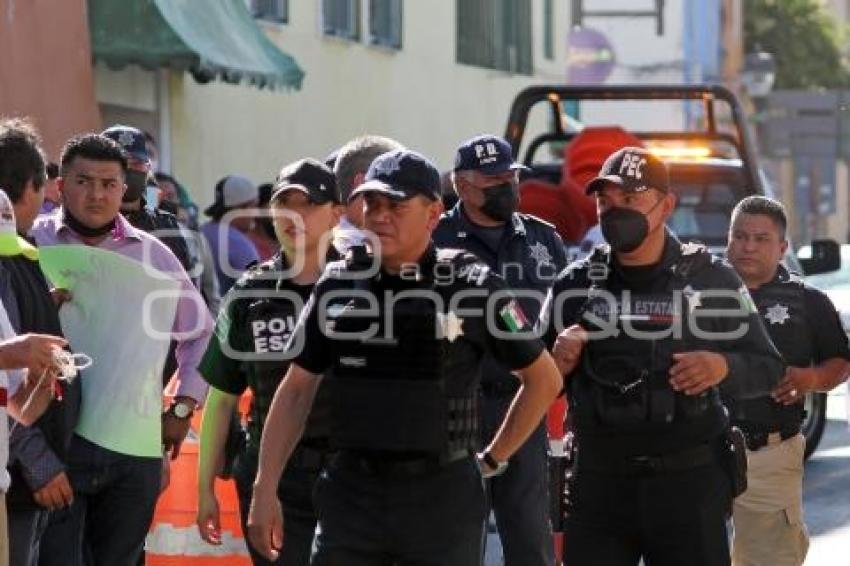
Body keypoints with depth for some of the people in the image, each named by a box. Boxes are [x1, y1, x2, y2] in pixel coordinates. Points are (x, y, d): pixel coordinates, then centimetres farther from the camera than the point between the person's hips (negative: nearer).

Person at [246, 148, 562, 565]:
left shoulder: (470, 286, -4)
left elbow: (544, 379, 5)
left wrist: (493, 460, 5)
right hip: (353, 489, 2)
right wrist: (264, 490, 5)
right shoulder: (339, 285, 5)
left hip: (441, 492, -2)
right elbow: (296, 390, 10)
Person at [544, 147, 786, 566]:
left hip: (689, 483, -2)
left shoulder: (710, 279, 1)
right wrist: (557, 365, -10)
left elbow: (768, 368, 4)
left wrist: (723, 368, -17)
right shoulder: (576, 284, 6)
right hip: (598, 481, 2)